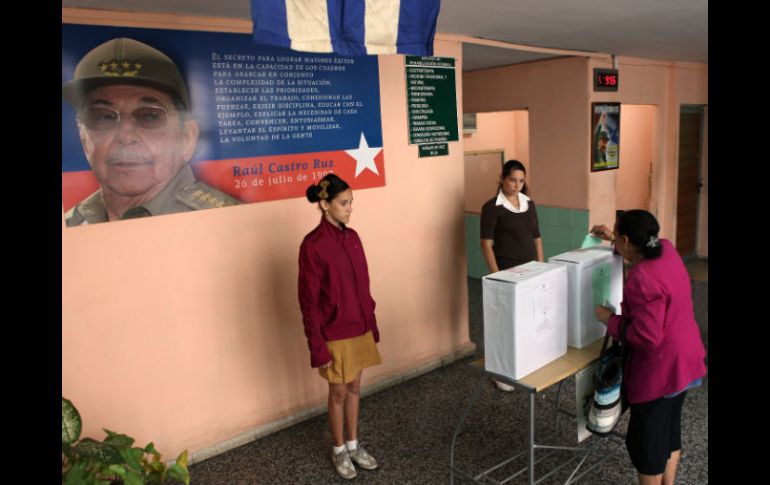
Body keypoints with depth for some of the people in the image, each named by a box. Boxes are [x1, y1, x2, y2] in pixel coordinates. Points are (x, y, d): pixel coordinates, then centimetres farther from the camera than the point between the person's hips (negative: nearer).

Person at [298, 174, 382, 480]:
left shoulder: (352, 237, 3)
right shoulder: (313, 246, -19)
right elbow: (309, 302, -16)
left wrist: (372, 325, 13)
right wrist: (318, 348, -15)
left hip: (360, 328, 6)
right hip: (335, 334, -6)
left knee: (354, 389, 19)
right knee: (339, 393, 11)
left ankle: (354, 444, 37)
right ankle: (339, 450, 32)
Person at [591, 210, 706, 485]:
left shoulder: (641, 278, -29)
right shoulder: (667, 251, -2)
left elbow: (646, 337, -28)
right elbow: (646, 248, 24)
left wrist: (610, 320, -16)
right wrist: (613, 238, 24)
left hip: (659, 370, -9)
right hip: (683, 361, 9)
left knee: (645, 441, 8)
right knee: (669, 430, 24)